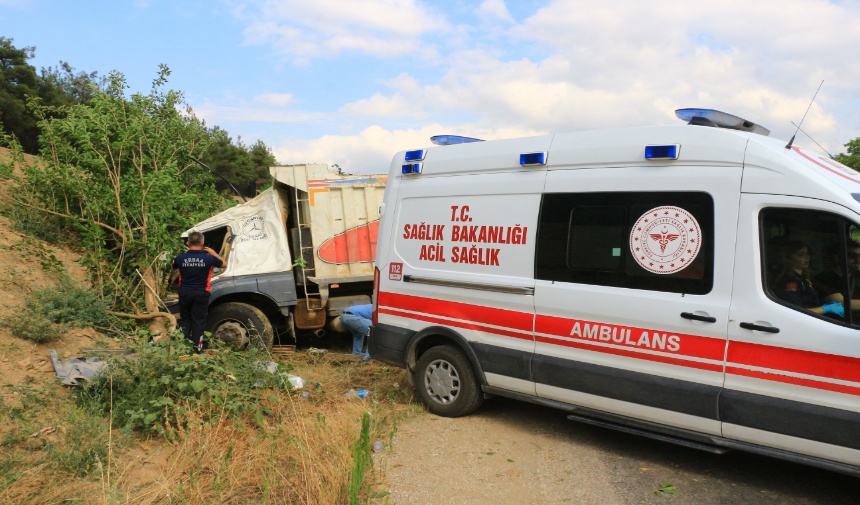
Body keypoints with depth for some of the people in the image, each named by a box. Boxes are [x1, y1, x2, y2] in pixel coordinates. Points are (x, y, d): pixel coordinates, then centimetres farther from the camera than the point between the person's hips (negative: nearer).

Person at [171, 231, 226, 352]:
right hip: (201, 293, -2)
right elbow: (224, 264, 6)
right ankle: (197, 346, 9)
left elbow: (173, 266, 17)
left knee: (185, 318, 18)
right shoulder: (209, 258, -13)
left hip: (185, 292, 2)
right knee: (199, 320, 7)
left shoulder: (181, 258, -9)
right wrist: (213, 253, 15)